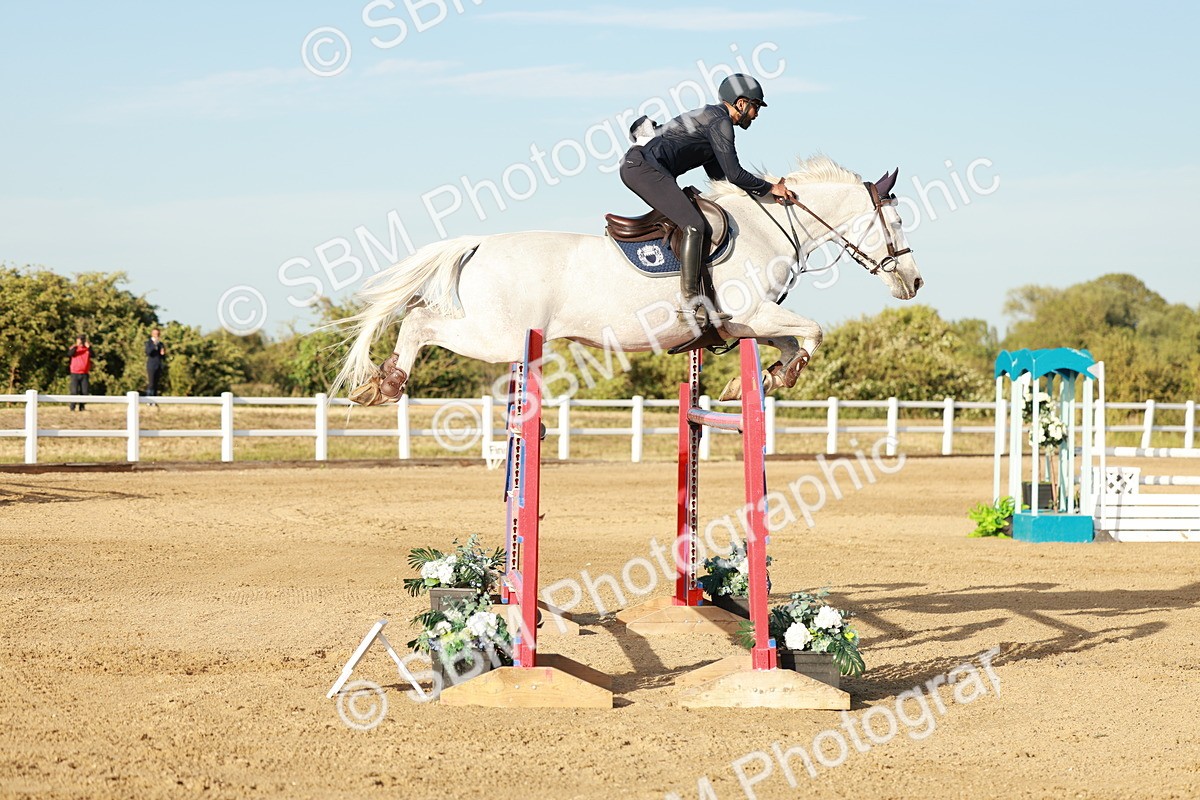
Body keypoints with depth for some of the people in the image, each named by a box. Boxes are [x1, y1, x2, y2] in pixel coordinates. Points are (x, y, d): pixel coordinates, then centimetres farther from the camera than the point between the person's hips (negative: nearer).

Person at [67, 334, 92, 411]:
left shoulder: (87, 349, 9)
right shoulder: (74, 348, 4)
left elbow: (92, 355, -10)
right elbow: (69, 354, -16)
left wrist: (89, 347, -22)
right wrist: (76, 346, -22)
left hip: (84, 374, 2)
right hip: (75, 373, -2)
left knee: (84, 392, 0)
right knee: (74, 391, -6)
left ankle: (82, 407, 8)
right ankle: (72, 407, -2)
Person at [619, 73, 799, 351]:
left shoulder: (710, 118, 26)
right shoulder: (719, 121, -6)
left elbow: (719, 175, 29)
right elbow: (734, 174, -11)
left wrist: (764, 191, 23)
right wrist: (770, 188, 3)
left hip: (637, 167, 11)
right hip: (643, 165, -11)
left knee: (699, 228, 12)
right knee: (694, 226, -21)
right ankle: (691, 304, -26)